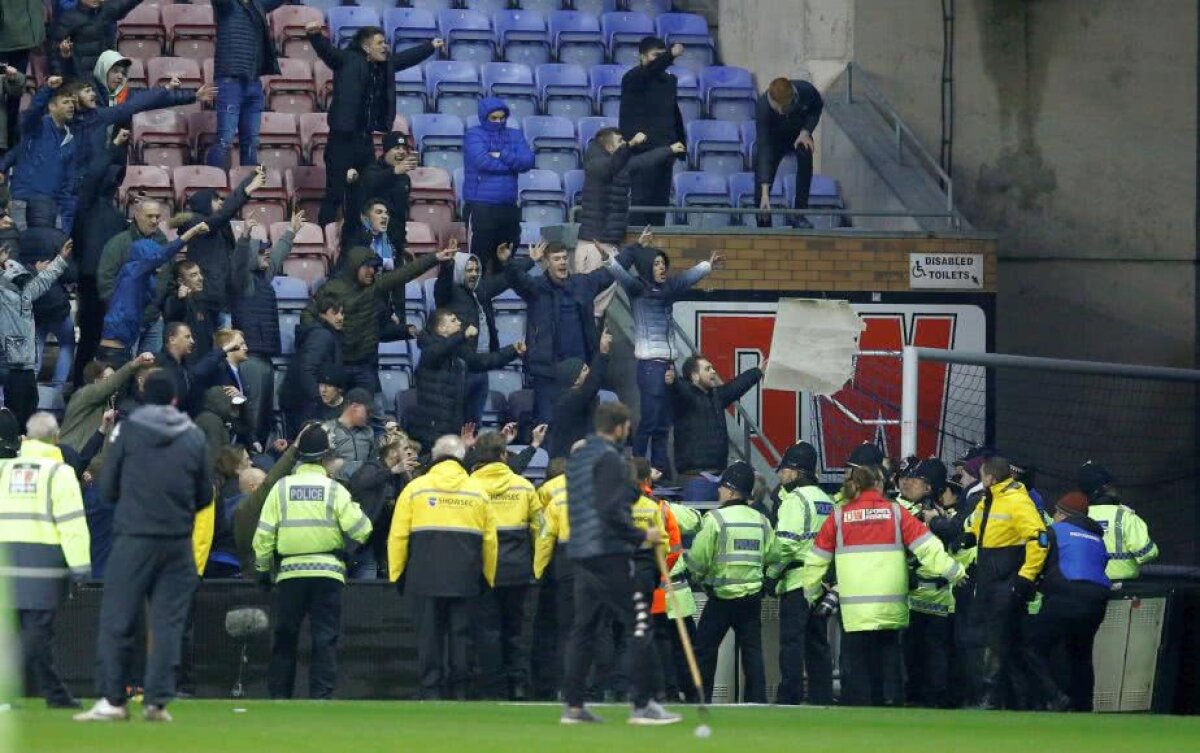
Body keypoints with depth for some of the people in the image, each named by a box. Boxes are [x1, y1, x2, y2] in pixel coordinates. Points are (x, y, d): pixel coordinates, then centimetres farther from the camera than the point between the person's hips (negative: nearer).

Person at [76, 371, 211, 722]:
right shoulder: (194, 436, 4)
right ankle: (158, 701, 1)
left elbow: (108, 489, 2)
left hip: (134, 539, -2)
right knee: (168, 623, 5)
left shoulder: (126, 431, -2)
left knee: (117, 620, 2)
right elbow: (204, 496, 9)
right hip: (179, 544, 2)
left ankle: (113, 700, -1)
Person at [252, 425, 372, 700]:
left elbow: (264, 533, 3)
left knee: (284, 636, 10)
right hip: (328, 572, -1)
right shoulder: (334, 490, -3)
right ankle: (321, 695, -4)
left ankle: (279, 695, 12)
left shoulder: (281, 488, 2)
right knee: (325, 637, 2)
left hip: (290, 573, 1)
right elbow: (360, 529, -7)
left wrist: (263, 569, 13)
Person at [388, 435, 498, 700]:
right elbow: (489, 539, 9)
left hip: (424, 578, -1)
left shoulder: (415, 488, 2)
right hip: (465, 579, 1)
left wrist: (396, 574, 7)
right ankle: (459, 690, 6)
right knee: (460, 633, 6)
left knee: (429, 635, 2)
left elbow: (398, 536, 1)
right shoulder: (478, 491, 8)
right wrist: (488, 577, 18)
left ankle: (431, 690, -2)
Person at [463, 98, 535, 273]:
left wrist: (502, 156, -12)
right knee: (479, 258, -6)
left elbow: (528, 161, -1)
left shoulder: (514, 135, 13)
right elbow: (481, 161, -16)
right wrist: (513, 163, -6)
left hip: (509, 206, 5)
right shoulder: (474, 134, 0)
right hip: (480, 206, -5)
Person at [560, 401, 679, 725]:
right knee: (640, 626, -5)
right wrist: (642, 536, -12)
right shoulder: (609, 458, -11)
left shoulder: (577, 457, 17)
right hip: (609, 553, -9)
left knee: (583, 627, 11)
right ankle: (642, 704, -8)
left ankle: (573, 705, 8)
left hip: (580, 553, 9)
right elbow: (611, 511, -20)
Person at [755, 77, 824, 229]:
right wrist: (765, 192, -45)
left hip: (799, 132, 1)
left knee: (805, 156, -30)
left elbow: (817, 106, -5)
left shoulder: (806, 91, -32)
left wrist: (806, 131, -23)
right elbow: (764, 149, -40)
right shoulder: (763, 107, -37)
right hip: (774, 136, -1)